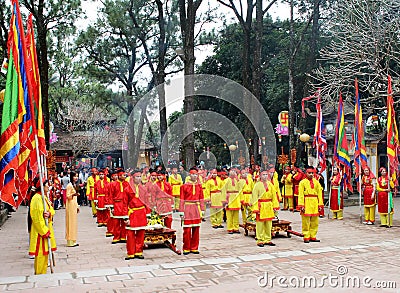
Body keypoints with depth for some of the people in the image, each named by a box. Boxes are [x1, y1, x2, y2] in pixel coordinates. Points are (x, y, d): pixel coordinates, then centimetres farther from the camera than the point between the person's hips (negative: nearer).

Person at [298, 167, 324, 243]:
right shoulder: (302, 182, -1)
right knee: (306, 222, -1)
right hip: (306, 204, -4)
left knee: (315, 222, 10)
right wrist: (301, 205, -13)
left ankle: (313, 237, 19)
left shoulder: (316, 182, 12)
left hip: (315, 204, 4)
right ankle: (306, 237, 7)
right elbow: (301, 195, -6)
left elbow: (319, 194, 9)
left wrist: (320, 204, 1)